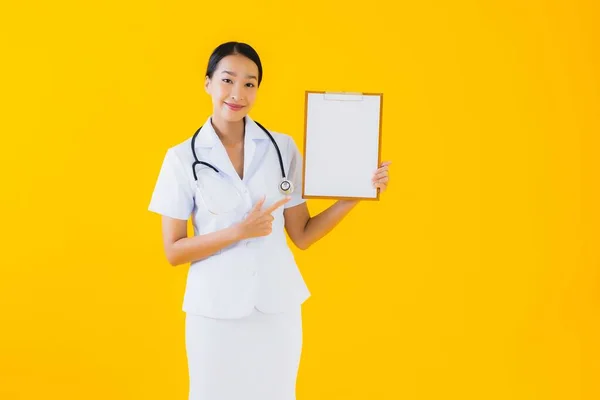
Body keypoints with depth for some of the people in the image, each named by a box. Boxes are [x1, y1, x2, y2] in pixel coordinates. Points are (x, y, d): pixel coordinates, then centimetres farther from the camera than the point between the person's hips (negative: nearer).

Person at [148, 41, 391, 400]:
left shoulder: (283, 148, -1)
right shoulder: (183, 158, -6)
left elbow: (302, 236, 1)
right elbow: (174, 251, -6)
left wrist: (353, 196, -11)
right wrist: (238, 232, -18)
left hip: (277, 307, 2)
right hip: (215, 311, -1)